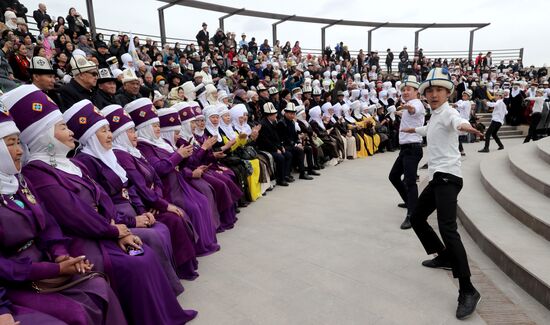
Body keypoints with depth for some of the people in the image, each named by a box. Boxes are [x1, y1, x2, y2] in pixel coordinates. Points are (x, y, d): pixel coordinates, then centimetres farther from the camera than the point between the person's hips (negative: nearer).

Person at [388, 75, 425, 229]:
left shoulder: (416, 103, -12)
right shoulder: (409, 105, 18)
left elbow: (414, 110, -41)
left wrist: (409, 107, -60)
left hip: (412, 148, -11)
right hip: (405, 148, 11)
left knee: (410, 181, -19)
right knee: (394, 176, 20)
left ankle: (411, 215, -20)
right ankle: (409, 201, 38)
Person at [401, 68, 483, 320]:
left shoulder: (448, 112, -8)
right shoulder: (434, 116, 19)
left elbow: (456, 120, -34)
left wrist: (464, 125, -57)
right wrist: (413, 130, 63)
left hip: (447, 177, -10)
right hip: (437, 177, 10)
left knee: (447, 229, -21)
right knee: (417, 218, 18)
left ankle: (468, 291, -18)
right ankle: (445, 257, 35)